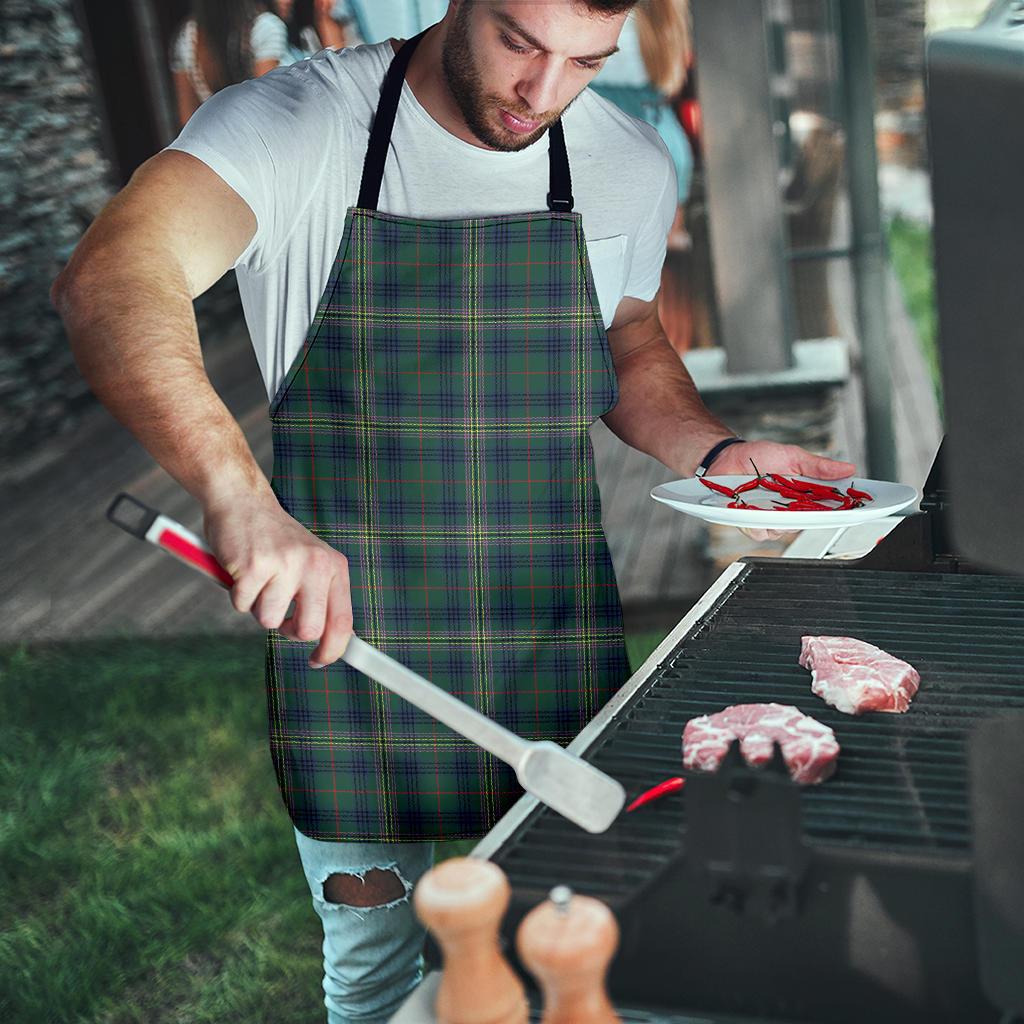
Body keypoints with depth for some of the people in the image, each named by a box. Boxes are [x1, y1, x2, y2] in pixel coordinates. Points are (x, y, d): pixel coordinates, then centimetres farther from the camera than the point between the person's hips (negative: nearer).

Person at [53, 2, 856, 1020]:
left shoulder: (630, 165, 0)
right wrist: (239, 495, -47)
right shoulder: (296, 124, -14)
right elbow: (109, 281, -31)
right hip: (342, 632, -2)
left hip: (555, 650, 3)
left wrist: (716, 451, -2)